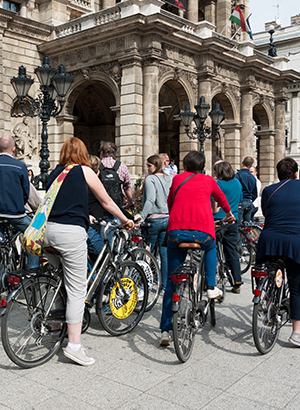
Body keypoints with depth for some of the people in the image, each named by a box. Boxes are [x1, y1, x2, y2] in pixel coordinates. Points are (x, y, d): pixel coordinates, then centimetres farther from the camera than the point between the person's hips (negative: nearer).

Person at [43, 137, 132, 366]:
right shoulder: (84, 171, 4)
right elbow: (106, 202, 11)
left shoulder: (55, 172, 19)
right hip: (71, 232, -6)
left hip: (48, 229, 7)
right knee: (77, 289, -3)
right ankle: (74, 345, -2)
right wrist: (125, 220, 27)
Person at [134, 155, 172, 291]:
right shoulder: (169, 179, 10)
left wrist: (142, 215, -26)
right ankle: (165, 284, 12)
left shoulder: (150, 179, -9)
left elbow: (150, 200, -22)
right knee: (165, 253, 8)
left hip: (154, 219, -6)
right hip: (168, 219, 6)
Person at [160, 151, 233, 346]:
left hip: (176, 232, 0)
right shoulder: (209, 180, 21)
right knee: (211, 248, 38)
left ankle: (166, 330, 10)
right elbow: (221, 198, 40)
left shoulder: (177, 179, 21)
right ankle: (211, 287, 31)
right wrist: (229, 213, 61)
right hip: (203, 232, 0)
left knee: (171, 282, 11)